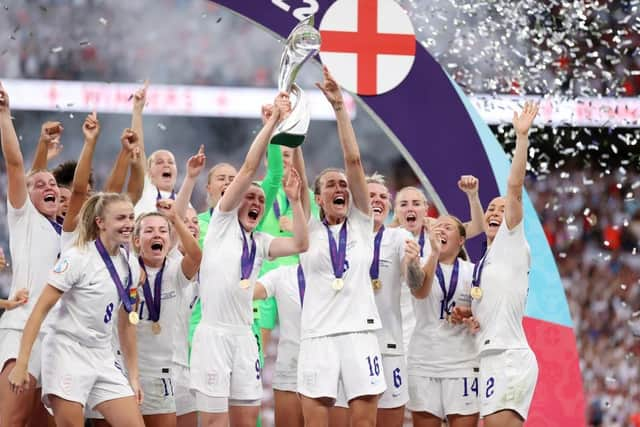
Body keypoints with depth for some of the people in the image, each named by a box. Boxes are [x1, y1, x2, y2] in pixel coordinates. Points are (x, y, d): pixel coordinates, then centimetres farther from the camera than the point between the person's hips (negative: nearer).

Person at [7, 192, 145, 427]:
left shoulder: (129, 265, 7)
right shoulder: (78, 258, -11)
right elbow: (40, 310, -13)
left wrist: (133, 377, 13)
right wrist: (21, 364, -19)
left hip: (102, 357, 6)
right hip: (67, 352, -6)